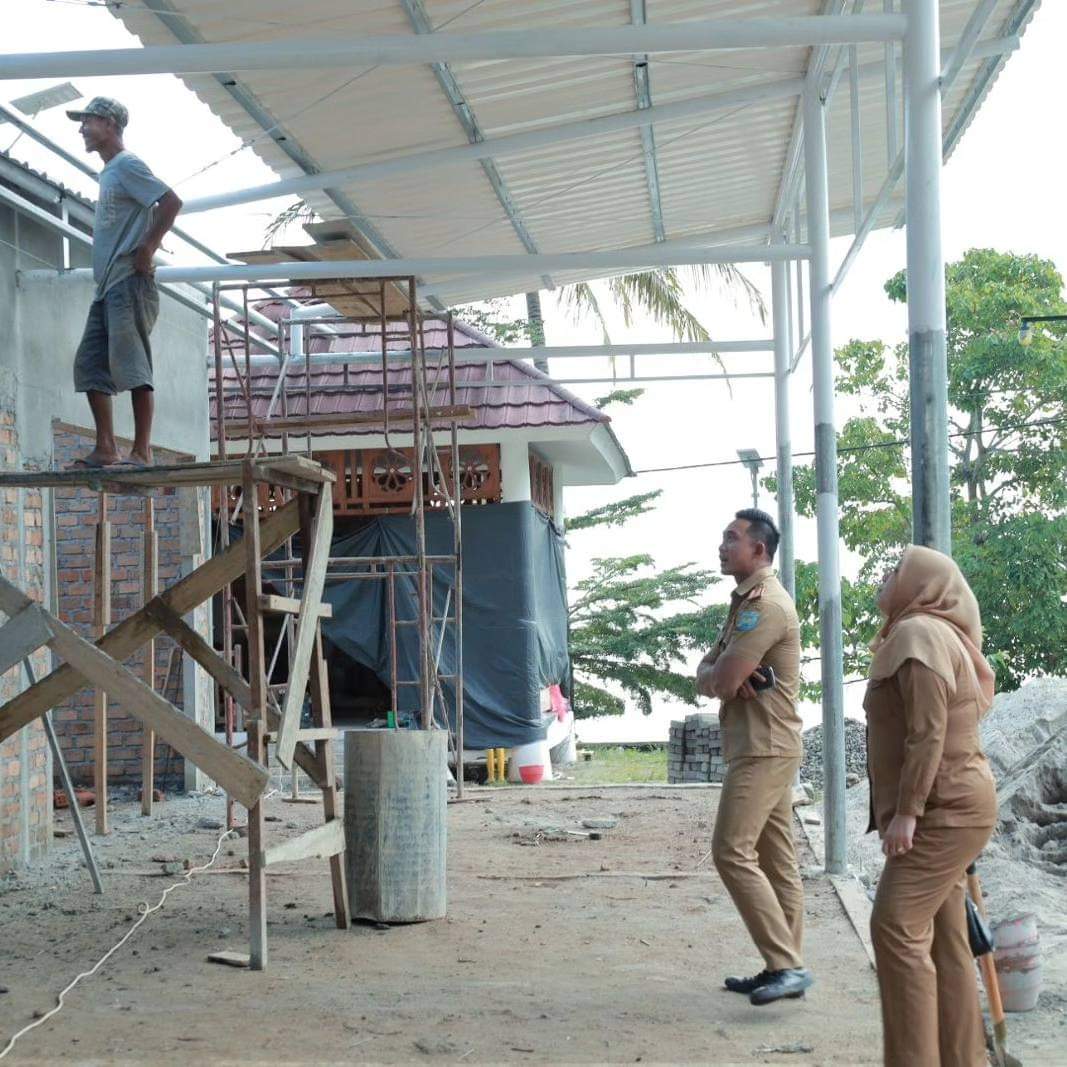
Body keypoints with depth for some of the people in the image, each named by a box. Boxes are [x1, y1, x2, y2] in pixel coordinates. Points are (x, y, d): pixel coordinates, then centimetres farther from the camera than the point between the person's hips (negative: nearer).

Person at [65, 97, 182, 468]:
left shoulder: (127, 165, -7)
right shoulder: (109, 172, 22)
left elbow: (171, 202, -18)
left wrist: (148, 249, -18)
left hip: (128, 281, -10)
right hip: (107, 285, 10)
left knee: (130, 362, -12)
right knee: (89, 363, 6)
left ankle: (142, 451, -12)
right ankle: (105, 449, 7)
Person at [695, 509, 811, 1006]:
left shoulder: (765, 605, -16)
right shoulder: (746, 603, 19)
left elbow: (719, 680, -21)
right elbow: (706, 673, 14)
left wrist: (716, 676, 2)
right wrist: (724, 677, -8)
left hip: (763, 750, -11)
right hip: (762, 747, 11)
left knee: (733, 853, -13)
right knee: (775, 861, 10)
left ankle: (787, 965, -13)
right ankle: (784, 967, 14)